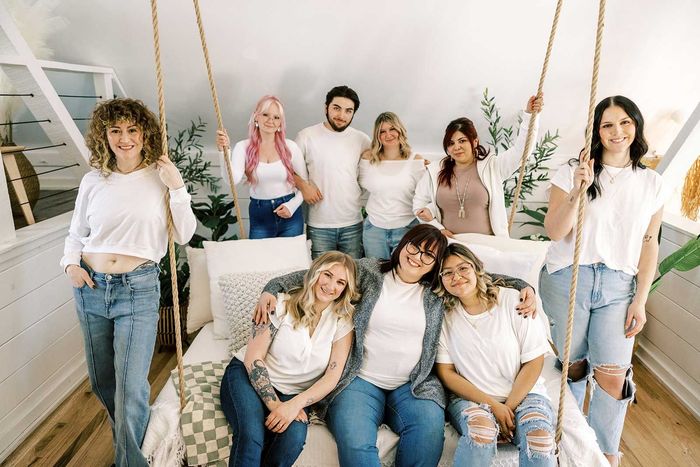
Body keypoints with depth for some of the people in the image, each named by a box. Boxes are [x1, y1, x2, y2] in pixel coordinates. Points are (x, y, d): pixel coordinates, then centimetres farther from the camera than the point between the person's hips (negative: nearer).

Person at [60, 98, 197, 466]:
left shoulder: (161, 177, -4)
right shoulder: (93, 180, 2)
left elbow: (184, 235, -9)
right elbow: (76, 234, 13)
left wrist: (177, 188, -18)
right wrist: (70, 264, -5)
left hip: (139, 288, -4)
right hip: (91, 287, 4)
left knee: (131, 389, -6)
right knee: (101, 381, 19)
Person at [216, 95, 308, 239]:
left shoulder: (290, 146, -2)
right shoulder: (243, 147, -3)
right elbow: (232, 180, -17)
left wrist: (292, 205, -9)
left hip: (290, 216, 1)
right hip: (259, 217, 0)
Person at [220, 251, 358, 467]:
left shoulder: (343, 321, -3)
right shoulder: (283, 304, -9)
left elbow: (332, 377, -7)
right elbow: (253, 357, -10)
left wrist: (294, 404, -21)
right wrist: (275, 404, -19)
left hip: (293, 393, 2)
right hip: (248, 374, -2)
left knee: (294, 438, -29)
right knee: (251, 436, -32)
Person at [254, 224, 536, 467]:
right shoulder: (368, 272, 3)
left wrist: (523, 286, 8)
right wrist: (273, 288, -4)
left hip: (413, 386, 2)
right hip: (360, 381, -2)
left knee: (430, 427, -29)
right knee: (354, 443, -29)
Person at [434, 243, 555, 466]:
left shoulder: (512, 300, -4)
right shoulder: (443, 314, -3)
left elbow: (534, 362, -2)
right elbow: (445, 373, -3)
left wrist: (509, 407, -10)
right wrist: (493, 406, -11)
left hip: (523, 393, 0)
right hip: (470, 397, 0)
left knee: (539, 436, -30)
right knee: (481, 429, -31)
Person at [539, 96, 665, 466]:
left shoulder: (652, 183, 7)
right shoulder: (572, 172, -2)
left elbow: (649, 244, 8)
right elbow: (553, 231, -8)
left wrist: (640, 300, 3)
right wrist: (577, 193, -23)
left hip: (619, 286, 2)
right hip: (568, 279, -2)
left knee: (613, 376, -3)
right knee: (573, 364, 9)